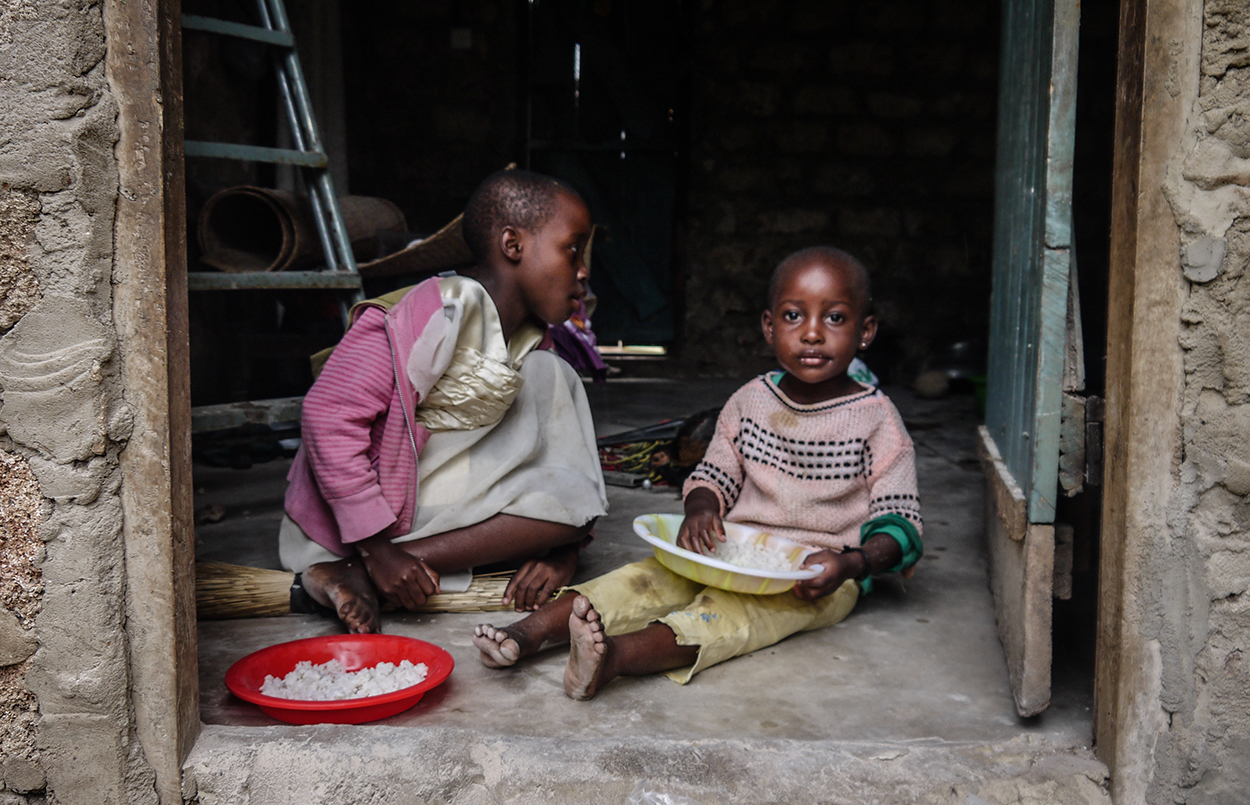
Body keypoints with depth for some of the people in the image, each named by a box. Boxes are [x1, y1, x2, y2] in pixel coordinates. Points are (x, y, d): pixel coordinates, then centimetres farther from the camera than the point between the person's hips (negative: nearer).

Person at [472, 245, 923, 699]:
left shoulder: (876, 420, -5)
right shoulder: (749, 402, 7)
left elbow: (900, 520, -5)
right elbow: (714, 474, 14)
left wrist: (851, 563, -24)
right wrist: (701, 507, -10)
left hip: (815, 577, -5)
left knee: (737, 606, -34)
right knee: (653, 576, -21)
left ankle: (617, 656, -60)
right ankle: (532, 632, -35)